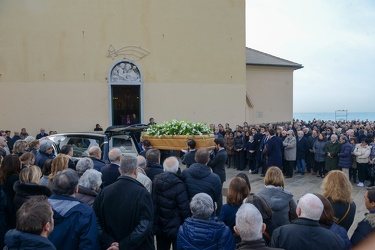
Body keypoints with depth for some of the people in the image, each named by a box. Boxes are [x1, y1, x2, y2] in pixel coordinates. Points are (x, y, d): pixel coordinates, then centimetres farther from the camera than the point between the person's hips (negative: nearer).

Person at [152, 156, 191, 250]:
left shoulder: (156, 180, -6)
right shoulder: (178, 185, -23)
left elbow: (153, 203, 0)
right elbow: (184, 208, -20)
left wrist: (155, 223, 11)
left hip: (159, 226, 5)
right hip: (175, 227, -5)